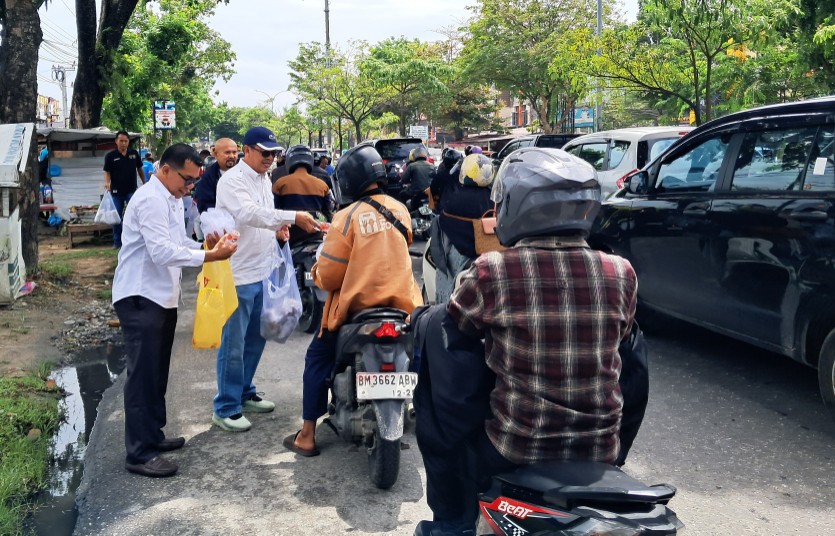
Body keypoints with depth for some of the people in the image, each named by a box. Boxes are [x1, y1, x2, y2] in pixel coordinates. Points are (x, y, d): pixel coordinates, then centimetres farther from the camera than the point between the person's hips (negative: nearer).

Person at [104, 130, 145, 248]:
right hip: (116, 191, 0)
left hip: (132, 190, 0)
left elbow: (140, 169, 11)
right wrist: (107, 182, -23)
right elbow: (107, 172, -4)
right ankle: (117, 242, 17)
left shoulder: (134, 153, 1)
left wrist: (144, 183, 12)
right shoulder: (110, 156, -5)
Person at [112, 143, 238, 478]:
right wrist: (209, 257, -27)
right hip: (140, 299, -10)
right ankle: (139, 454, 0)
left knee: (157, 373, 17)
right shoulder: (151, 200, -19)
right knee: (143, 374, -6)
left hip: (163, 297, 10)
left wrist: (207, 246, -2)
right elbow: (163, 252, -27)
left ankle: (152, 435, 30)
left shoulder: (172, 200, 13)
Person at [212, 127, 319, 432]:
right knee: (233, 344, -1)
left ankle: (244, 393, 33)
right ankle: (225, 408, 10)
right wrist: (293, 217, -40)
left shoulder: (264, 179, 12)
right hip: (239, 275, -9)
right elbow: (249, 213, -32)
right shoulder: (232, 180, -16)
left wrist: (277, 229, 1)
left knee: (256, 338, 18)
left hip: (264, 272, 9)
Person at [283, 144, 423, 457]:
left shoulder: (347, 218, -16)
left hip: (355, 305, -4)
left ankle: (307, 436, 14)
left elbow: (328, 277, -14)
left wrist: (318, 272, 8)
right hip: (401, 301, 5)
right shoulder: (400, 209, 1)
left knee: (318, 358, 14)